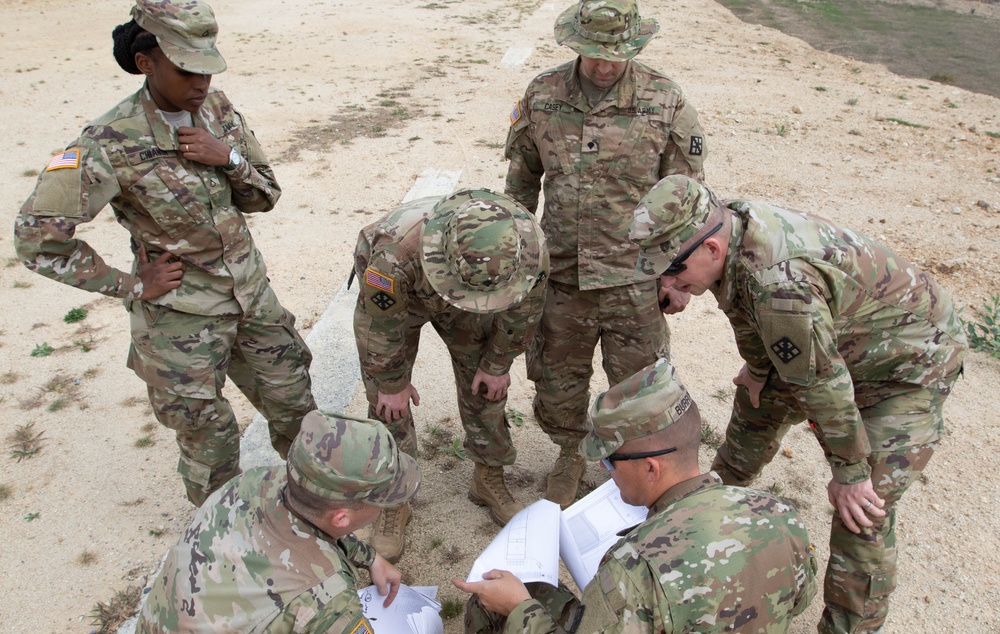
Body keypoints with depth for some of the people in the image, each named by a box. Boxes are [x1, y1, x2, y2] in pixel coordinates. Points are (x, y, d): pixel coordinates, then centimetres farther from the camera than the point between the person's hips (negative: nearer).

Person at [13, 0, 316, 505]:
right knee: (210, 441, 9)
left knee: (294, 406, 17)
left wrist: (229, 157, -18)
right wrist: (130, 285, -13)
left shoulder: (216, 110, -4)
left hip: (252, 295, 5)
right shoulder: (112, 143, -20)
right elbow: (35, 237, -17)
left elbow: (265, 197, 2)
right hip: (181, 315, -5)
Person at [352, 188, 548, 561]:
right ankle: (392, 501, 15)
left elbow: (522, 311, -15)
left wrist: (497, 364, -2)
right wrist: (392, 384, -11)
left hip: (461, 304, 3)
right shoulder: (394, 252, -47)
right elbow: (380, 324, -26)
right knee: (388, 402, -4)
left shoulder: (531, 245, -38)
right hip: (392, 293, -2)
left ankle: (489, 479, 27)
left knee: (484, 386, 4)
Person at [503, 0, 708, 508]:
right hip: (561, 273, 3)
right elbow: (521, 180, 9)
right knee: (557, 375, 16)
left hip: (636, 276, -2)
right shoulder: (542, 95, -1)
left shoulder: (665, 102, -8)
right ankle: (570, 456, 42)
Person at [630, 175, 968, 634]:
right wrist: (757, 368, 18)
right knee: (758, 402, 24)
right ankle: (723, 488, 51)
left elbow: (823, 383, -31)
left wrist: (849, 473, -19)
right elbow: (748, 313, 4)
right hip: (840, 340, 9)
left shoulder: (780, 281, -42)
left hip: (909, 361, -9)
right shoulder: (731, 225, -15)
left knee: (862, 510, -12)